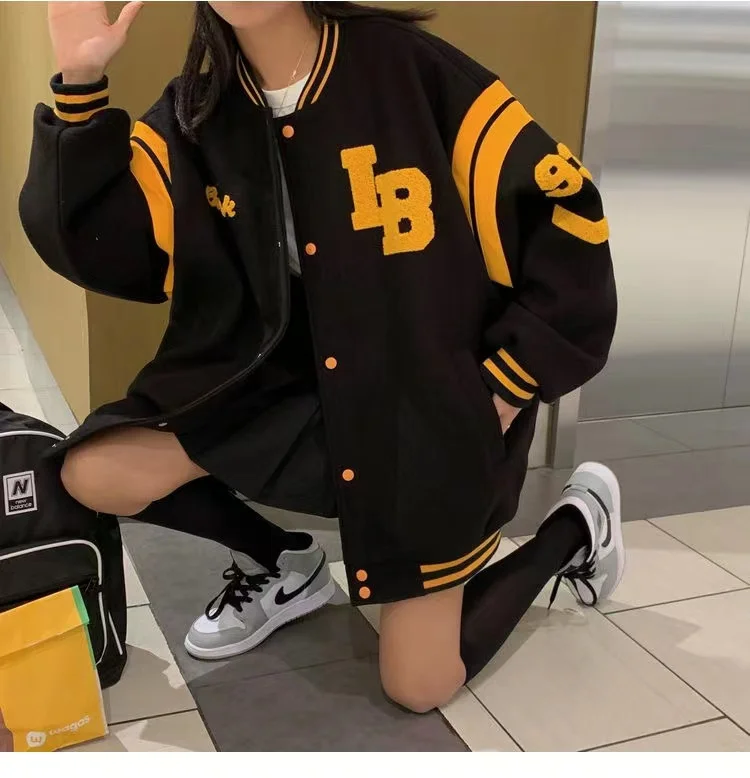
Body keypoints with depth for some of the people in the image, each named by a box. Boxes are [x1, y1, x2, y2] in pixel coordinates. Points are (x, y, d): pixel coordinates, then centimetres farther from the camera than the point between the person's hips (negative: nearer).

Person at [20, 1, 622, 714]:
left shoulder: (410, 70, -16)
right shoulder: (196, 109, -1)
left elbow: (564, 214, -14)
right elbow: (96, 246, -10)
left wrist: (504, 386, -13)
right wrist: (79, 84, -21)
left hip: (432, 406, -4)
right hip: (289, 388, 4)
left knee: (419, 686, 0)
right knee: (94, 473, -12)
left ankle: (578, 523, 24)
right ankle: (282, 569, 16)